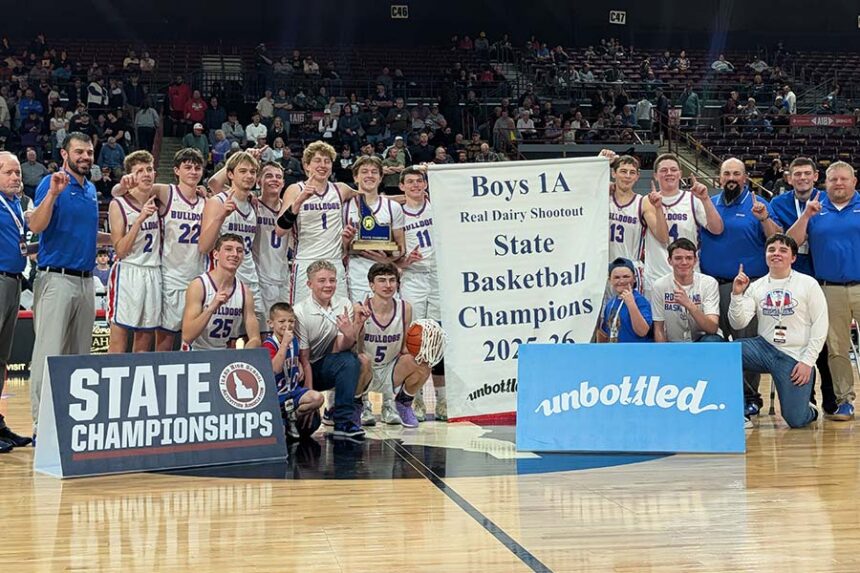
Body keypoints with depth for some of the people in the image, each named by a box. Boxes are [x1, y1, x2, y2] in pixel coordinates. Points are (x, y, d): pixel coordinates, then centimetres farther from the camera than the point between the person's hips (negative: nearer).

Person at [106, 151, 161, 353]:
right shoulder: (118, 205, -6)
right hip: (127, 273, -5)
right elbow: (121, 250, -11)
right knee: (119, 338, -6)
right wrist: (140, 219, -20)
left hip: (154, 273, 6)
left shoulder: (157, 202, 10)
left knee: (145, 336, 8)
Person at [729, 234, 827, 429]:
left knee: (796, 420, -11)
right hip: (765, 347, 3)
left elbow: (820, 325, -3)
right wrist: (737, 295, -16)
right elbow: (738, 324, -2)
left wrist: (807, 361, -10)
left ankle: (808, 409, 29)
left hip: (795, 357, -3)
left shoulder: (808, 284, -1)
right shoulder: (756, 287, 6)